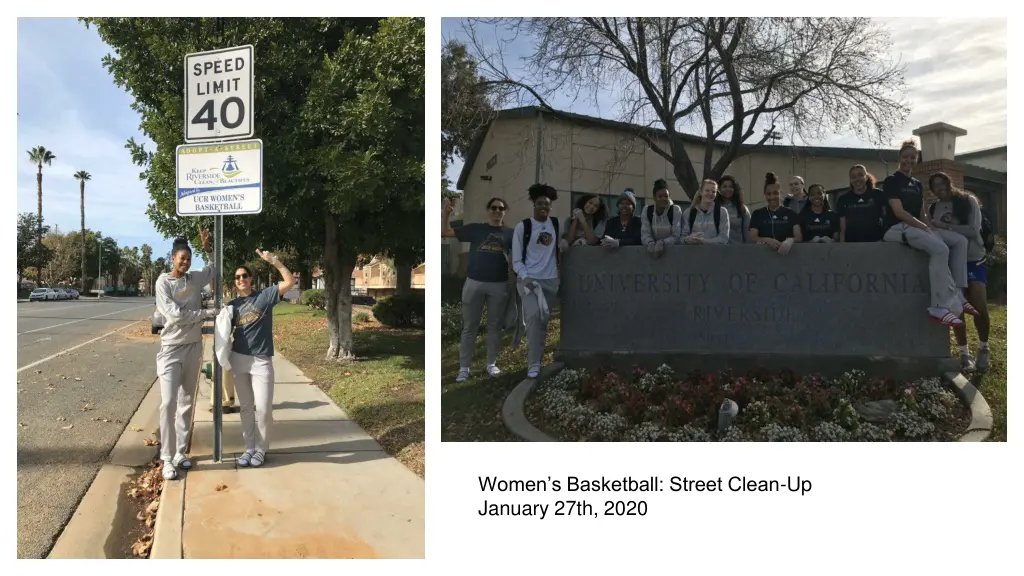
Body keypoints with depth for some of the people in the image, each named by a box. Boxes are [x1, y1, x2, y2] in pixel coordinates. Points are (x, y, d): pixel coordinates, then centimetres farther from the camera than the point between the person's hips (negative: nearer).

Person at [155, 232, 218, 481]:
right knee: (168, 403, -9)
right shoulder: (163, 282, -9)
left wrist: (207, 247, 10)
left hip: (194, 347, 5)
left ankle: (180, 452, 20)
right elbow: (175, 315, -19)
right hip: (171, 349, -5)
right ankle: (167, 459, -2)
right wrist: (207, 313, -13)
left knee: (186, 403, 10)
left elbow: (214, 268, 25)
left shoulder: (195, 278, 5)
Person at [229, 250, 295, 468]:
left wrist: (274, 261, -19)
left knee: (263, 407, -3)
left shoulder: (265, 295, -1)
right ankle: (249, 447, 20)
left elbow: (290, 282, -12)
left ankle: (261, 448, 13)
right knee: (245, 407, 10)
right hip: (238, 359, 4)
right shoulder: (232, 305, 9)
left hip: (261, 360, -4)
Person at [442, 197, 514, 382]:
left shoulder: (510, 233, 6)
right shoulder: (475, 228, 4)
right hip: (474, 283, -1)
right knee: (469, 327, 4)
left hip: (499, 285, 1)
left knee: (494, 326, 10)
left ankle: (491, 363, 23)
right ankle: (464, 367, 10)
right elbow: (446, 232, 4)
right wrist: (446, 213, -9)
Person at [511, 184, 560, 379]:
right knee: (534, 316, -23)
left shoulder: (557, 224, 8)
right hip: (528, 279, -4)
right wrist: (525, 278, -15)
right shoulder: (522, 227, -3)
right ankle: (534, 364, -16)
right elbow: (516, 260, -4)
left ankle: (536, 359, 22)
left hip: (551, 280, 4)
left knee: (543, 321, 8)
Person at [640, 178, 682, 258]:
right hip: (654, 249, 1)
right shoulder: (647, 211, 3)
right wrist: (650, 244, -24)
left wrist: (662, 243, -24)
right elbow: (645, 234, -4)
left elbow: (676, 237, -7)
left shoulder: (676, 210, -2)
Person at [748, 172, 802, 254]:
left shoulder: (791, 214, 11)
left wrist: (790, 241, -20)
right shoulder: (757, 214, 11)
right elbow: (752, 238, 0)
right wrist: (767, 240, -18)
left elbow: (798, 237, 2)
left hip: (786, 251, 1)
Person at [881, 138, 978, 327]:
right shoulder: (891, 181, -4)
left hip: (917, 227, 9)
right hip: (897, 228, -9)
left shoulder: (917, 184, 20)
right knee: (940, 249, -29)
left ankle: (956, 295, -6)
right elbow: (899, 212, -15)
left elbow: (922, 215, 16)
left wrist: (930, 227, -4)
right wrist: (926, 228, -18)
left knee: (960, 241, -3)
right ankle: (942, 307, -29)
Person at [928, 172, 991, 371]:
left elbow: (974, 230, -14)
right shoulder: (934, 209, 9)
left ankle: (983, 349, 12)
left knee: (980, 307, -10)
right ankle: (964, 353, 10)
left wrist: (944, 227, -21)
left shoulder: (968, 201, -2)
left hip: (973, 259, -3)